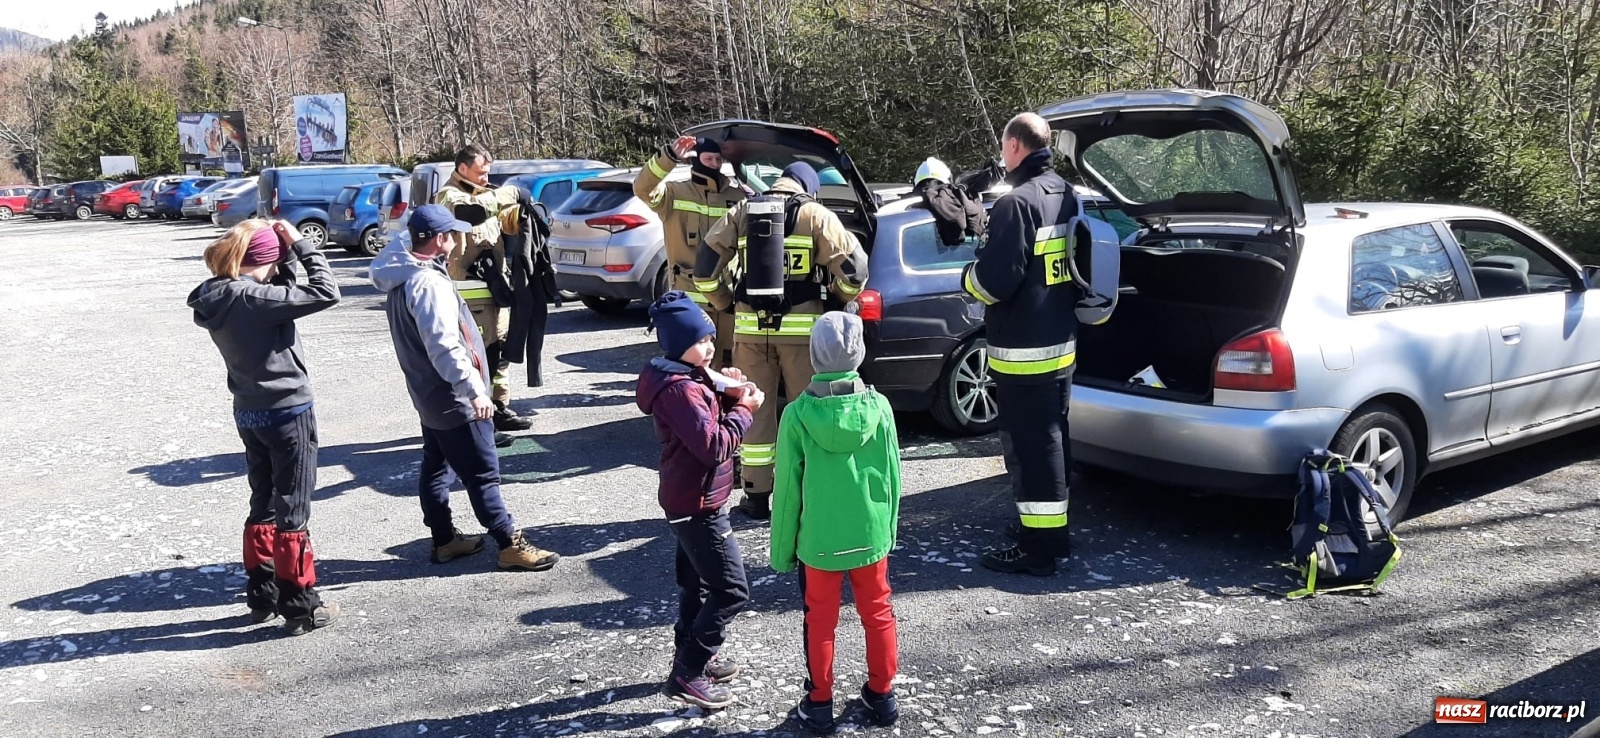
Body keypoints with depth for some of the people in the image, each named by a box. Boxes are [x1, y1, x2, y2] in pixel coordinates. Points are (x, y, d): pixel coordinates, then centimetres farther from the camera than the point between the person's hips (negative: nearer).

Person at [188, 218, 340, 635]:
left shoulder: (215, 297, 3)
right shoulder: (250, 298, -23)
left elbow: (280, 294, 14)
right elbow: (325, 294, -23)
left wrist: (286, 252, 0)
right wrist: (301, 245, -15)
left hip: (249, 413, 8)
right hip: (287, 413, -8)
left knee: (263, 505, 19)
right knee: (291, 511, 0)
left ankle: (261, 595, 28)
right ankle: (300, 607, 8)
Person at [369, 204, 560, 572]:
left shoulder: (402, 276, 7)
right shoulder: (429, 283, -24)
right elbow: (444, 347, -30)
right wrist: (475, 389, -29)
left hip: (429, 394, 10)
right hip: (454, 399, -10)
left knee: (436, 467, 17)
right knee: (483, 473, -4)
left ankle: (444, 538, 27)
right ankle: (510, 544, 2)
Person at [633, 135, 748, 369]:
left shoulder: (737, 196, 9)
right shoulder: (675, 193, 0)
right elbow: (642, 189, -18)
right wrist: (669, 157, -30)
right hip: (690, 294, -3)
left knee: (726, 359, 12)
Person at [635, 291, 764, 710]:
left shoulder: (685, 378, 8)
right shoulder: (680, 389, -24)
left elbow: (707, 421, 14)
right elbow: (714, 446, -28)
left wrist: (727, 396, -2)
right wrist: (743, 408, -17)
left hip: (690, 503, 10)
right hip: (698, 507, -10)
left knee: (697, 585, 20)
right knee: (731, 591, -5)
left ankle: (690, 660, 33)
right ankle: (686, 676, 1)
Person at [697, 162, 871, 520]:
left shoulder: (741, 213, 10)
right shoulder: (816, 215, 2)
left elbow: (706, 265, 7)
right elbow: (853, 266, -6)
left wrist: (725, 303, 19)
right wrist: (842, 298, 12)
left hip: (751, 325, 2)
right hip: (802, 327, -2)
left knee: (756, 409, 10)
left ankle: (757, 496, 15)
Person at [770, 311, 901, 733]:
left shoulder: (798, 415, -16)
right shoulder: (878, 406, -10)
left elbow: (787, 491, -9)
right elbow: (892, 477, 0)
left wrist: (782, 549, 2)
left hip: (819, 540, -2)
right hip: (871, 535, 2)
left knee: (820, 622, 13)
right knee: (878, 614, 18)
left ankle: (819, 704, 24)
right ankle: (882, 695, 30)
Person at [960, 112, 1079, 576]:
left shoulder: (1017, 203, -19)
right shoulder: (1065, 196, 10)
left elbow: (994, 281, -21)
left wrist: (967, 276, -1)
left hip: (1023, 350, -9)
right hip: (1062, 342, 9)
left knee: (1028, 447, -3)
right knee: (1051, 439, 19)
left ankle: (1038, 548, 3)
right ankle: (1052, 531, 31)